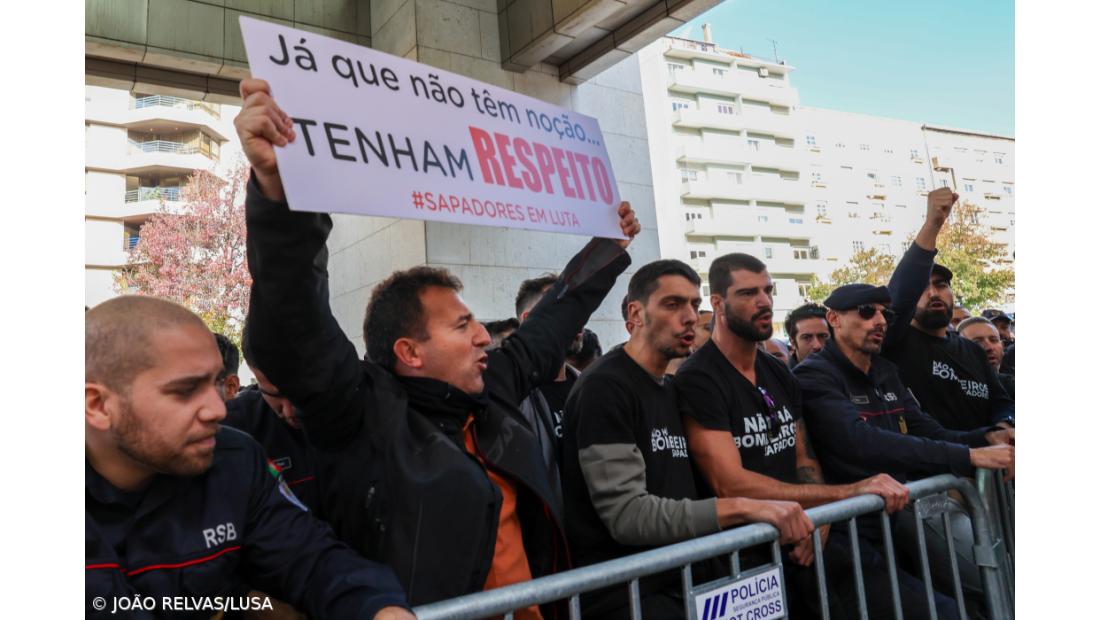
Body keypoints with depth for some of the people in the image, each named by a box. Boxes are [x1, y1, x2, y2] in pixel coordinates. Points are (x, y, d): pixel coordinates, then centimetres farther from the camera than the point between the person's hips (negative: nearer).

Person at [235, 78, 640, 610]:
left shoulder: (492, 389, 7)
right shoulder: (365, 413, -12)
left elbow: (549, 326, 18)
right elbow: (294, 330, -25)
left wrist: (608, 245, 26)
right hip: (425, 611, -6)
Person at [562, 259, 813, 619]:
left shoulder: (673, 391, 14)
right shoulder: (604, 388, -13)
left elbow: (685, 498, 12)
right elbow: (626, 515, -20)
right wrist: (742, 508, -23)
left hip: (678, 582, 8)